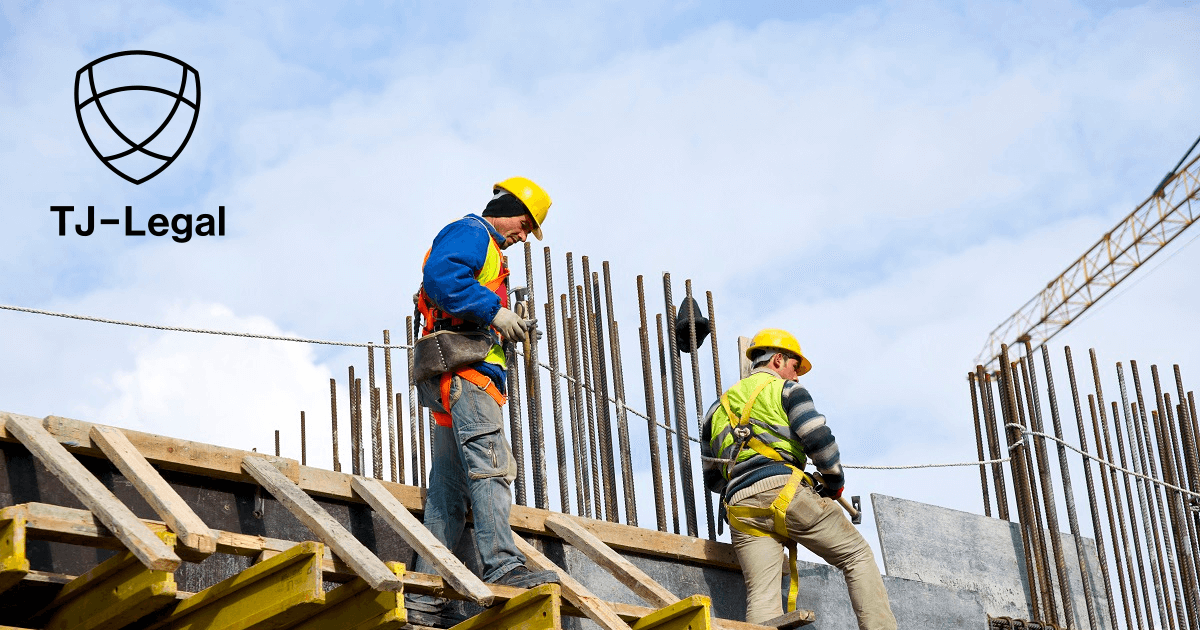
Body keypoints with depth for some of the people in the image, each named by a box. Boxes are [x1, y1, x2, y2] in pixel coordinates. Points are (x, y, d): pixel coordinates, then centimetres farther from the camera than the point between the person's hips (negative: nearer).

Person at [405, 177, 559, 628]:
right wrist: (493, 311, -18)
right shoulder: (470, 233, 1)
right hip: (463, 368, -10)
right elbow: (440, 277, -19)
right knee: (491, 465, -22)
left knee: (449, 492, 3)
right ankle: (503, 567, -33)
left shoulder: (484, 249, 33)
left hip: (457, 383, 10)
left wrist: (506, 330, 14)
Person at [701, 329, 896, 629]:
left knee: (762, 599, -6)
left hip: (740, 510, 5)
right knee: (858, 557, 7)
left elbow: (712, 479, 28)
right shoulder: (785, 389, 11)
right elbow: (818, 438, -4)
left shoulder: (718, 409, 28)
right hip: (785, 491, -5)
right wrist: (835, 482, 9)